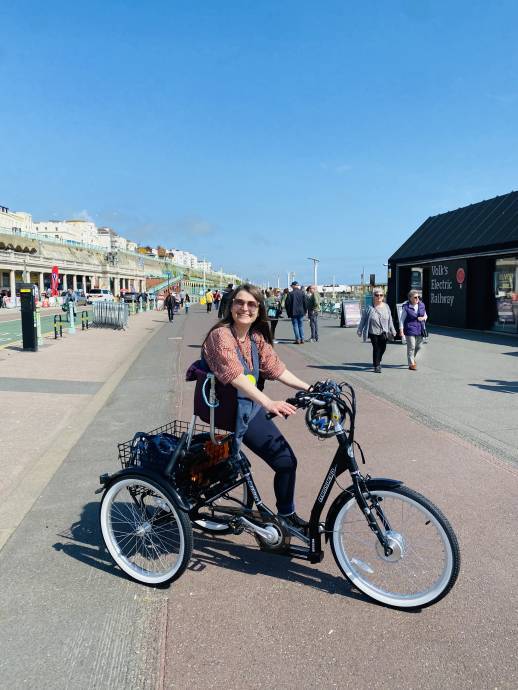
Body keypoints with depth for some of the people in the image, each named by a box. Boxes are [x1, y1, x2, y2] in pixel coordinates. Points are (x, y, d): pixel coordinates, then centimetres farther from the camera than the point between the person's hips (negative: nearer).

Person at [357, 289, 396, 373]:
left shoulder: (386, 307, 4)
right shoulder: (370, 308, -7)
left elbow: (390, 319, 11)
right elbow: (363, 319, 0)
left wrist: (392, 330, 14)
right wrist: (360, 330, 3)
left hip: (384, 332, 3)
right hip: (373, 332, -3)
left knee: (383, 348, 7)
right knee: (376, 348, -3)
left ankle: (378, 362, 33)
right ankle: (376, 366, 11)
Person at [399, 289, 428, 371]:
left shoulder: (422, 305, 6)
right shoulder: (406, 307, -9)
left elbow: (425, 315, 19)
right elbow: (402, 319, -7)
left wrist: (424, 318, -5)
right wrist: (401, 330, -14)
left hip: (420, 329, 6)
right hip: (410, 330, -5)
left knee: (418, 346, 14)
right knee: (411, 347, -3)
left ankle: (412, 358, 41)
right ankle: (411, 364, 7)